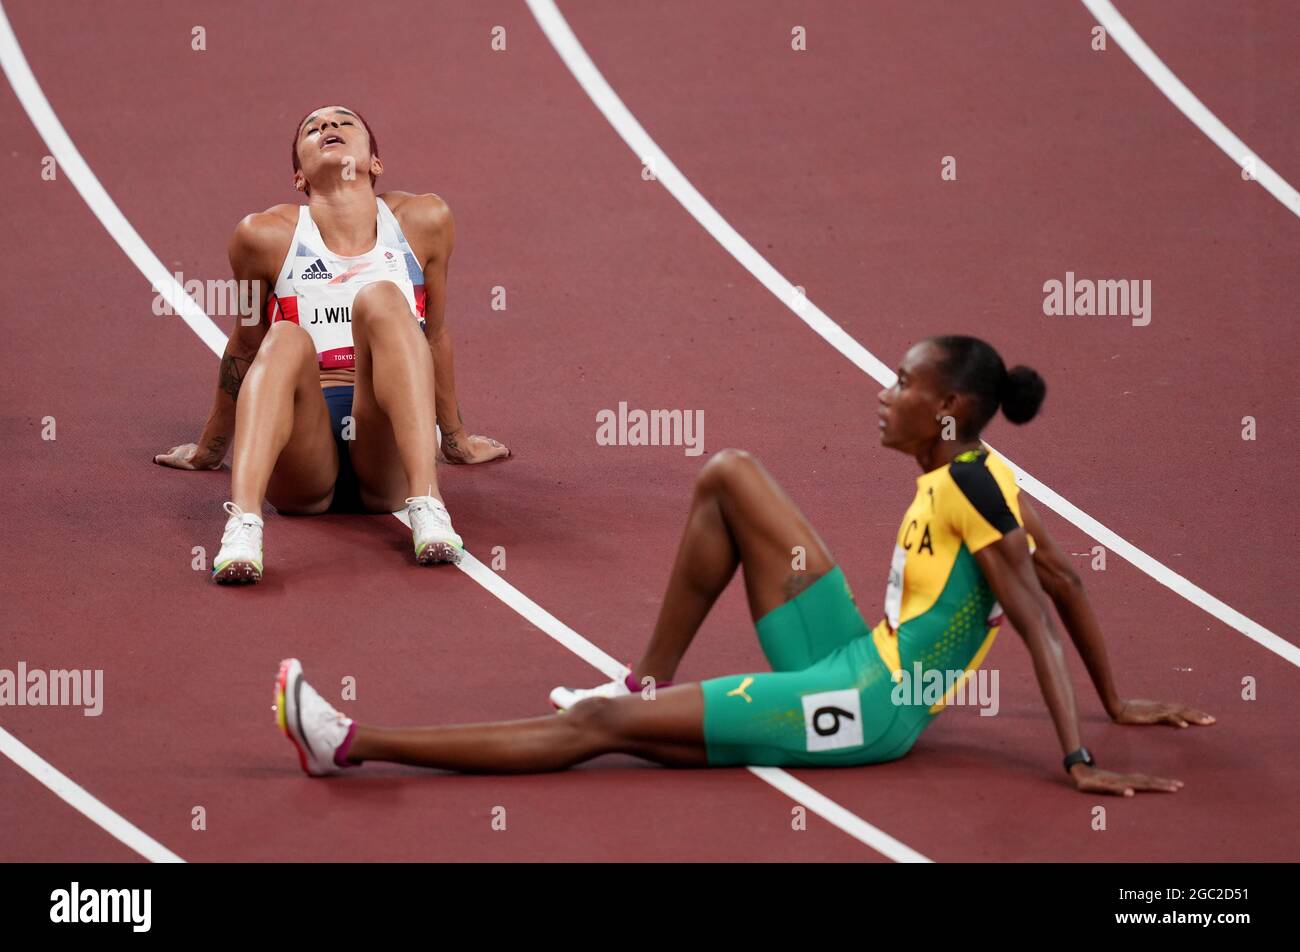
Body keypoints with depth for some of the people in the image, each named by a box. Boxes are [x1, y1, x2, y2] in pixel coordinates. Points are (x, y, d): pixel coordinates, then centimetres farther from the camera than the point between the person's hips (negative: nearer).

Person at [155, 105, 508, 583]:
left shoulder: (423, 221, 9)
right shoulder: (267, 235, 6)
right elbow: (245, 345, 21)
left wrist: (455, 437, 33)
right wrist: (210, 448, 32)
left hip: (386, 456, 1)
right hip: (302, 466, -1)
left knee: (383, 299, -24)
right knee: (287, 341, -31)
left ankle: (427, 504, -42)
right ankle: (242, 524, -54)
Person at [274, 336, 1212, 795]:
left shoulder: (969, 488, -17)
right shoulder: (968, 473, 9)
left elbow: (1041, 621, -22)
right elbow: (1067, 581, 16)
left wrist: (1082, 760, -27)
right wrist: (1118, 702, 23)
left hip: (866, 708, -10)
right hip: (851, 663, 10)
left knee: (599, 724, -13)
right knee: (729, 474, 9)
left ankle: (353, 744, -15)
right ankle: (651, 678, 13)